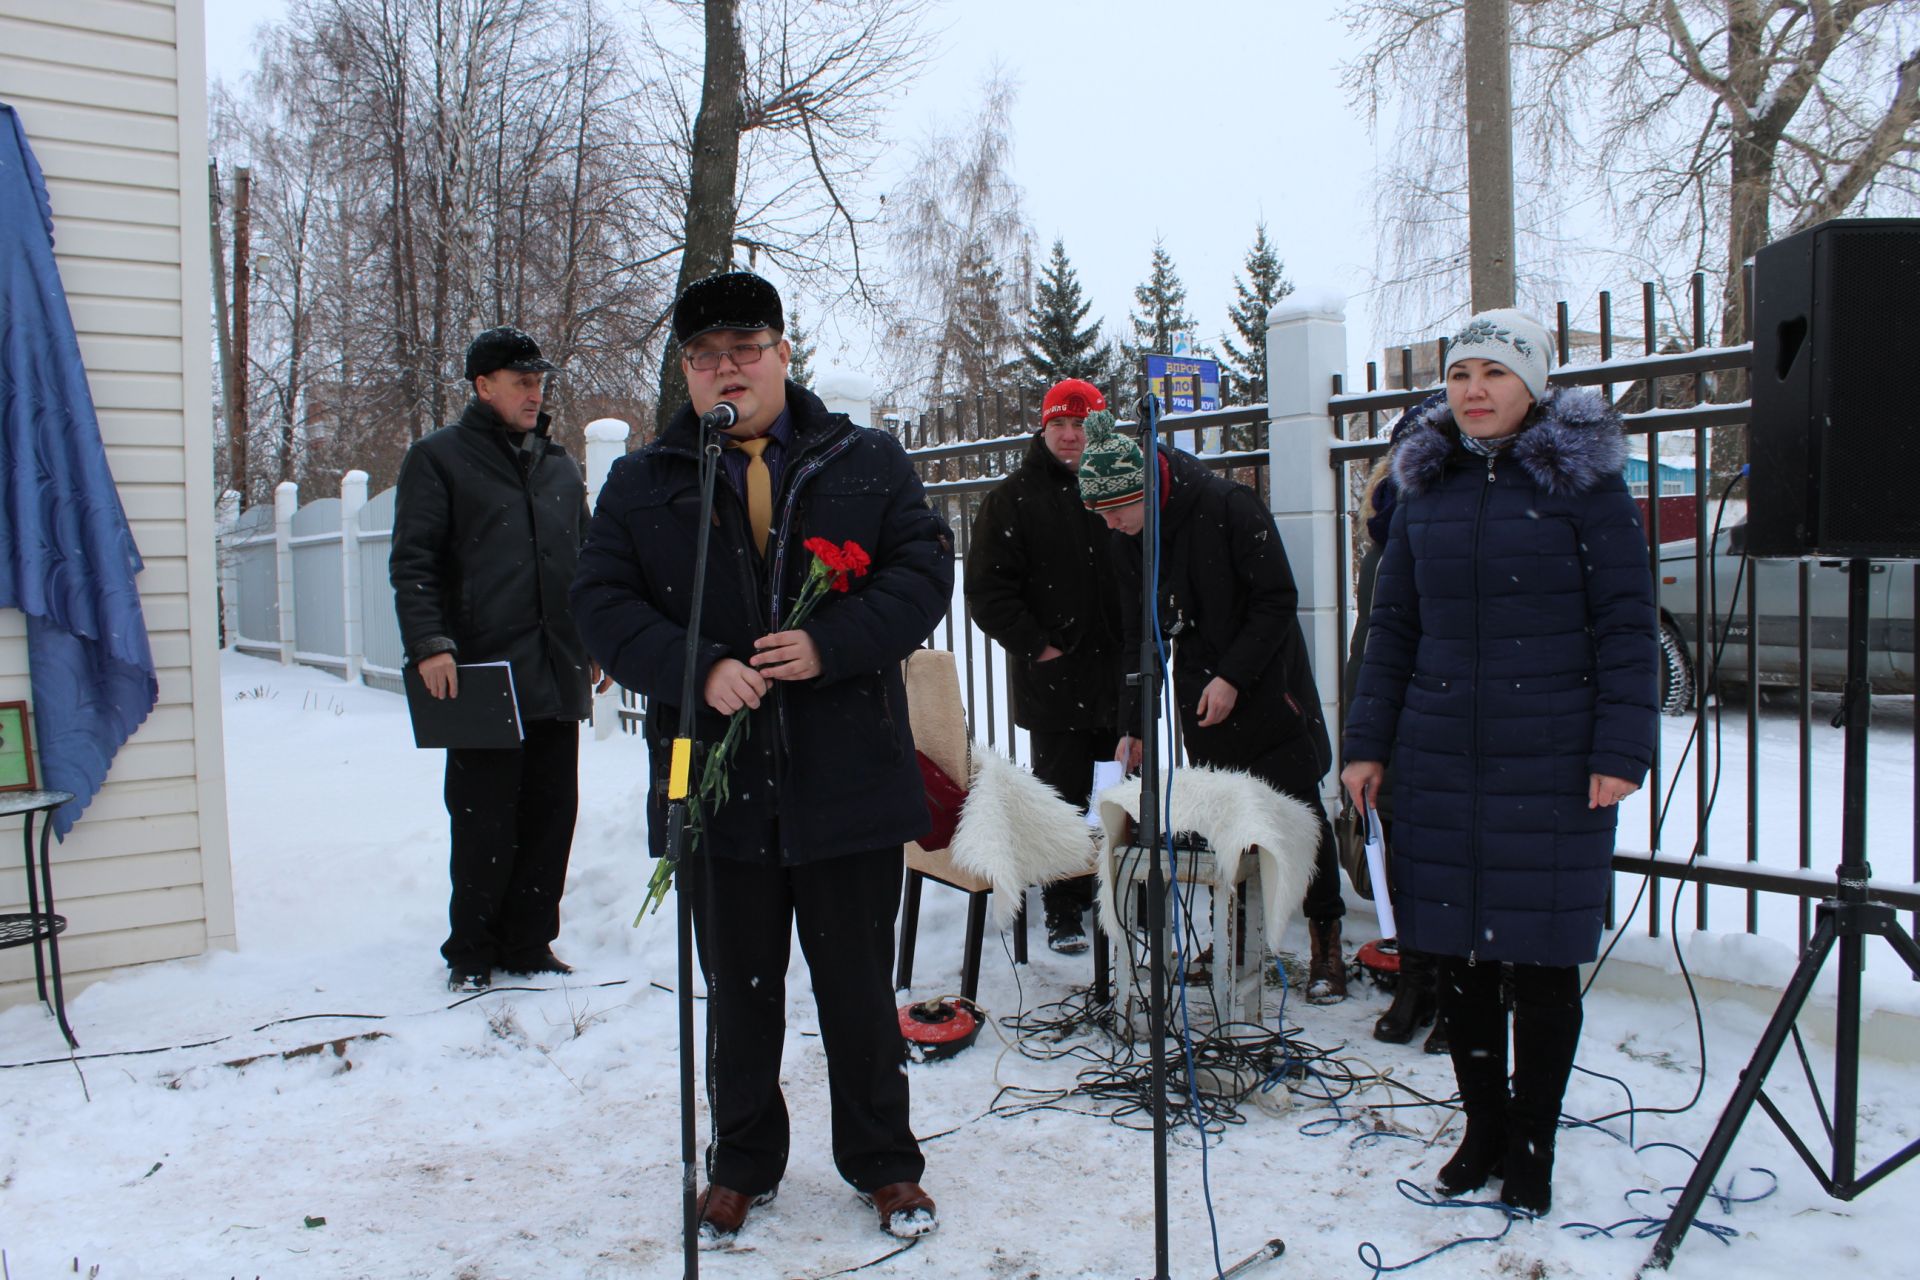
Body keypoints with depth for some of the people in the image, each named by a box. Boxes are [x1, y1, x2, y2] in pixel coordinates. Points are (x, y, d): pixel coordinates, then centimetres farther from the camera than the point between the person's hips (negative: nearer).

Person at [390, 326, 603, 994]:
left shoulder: (561, 466, 19)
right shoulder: (439, 457, 3)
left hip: (558, 676, 5)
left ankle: (529, 943, 19)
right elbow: (413, 563, -4)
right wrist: (430, 645, -16)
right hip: (482, 674, -5)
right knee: (484, 820, 0)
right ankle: (471, 952, 15)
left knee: (552, 813, 7)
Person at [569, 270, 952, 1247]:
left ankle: (882, 1161, 31)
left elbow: (923, 571, -3)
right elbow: (601, 602, 0)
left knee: (858, 985, 12)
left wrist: (830, 645, -18)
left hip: (850, 782, -1)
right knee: (738, 990, 14)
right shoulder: (642, 483, 6)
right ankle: (741, 1163, 34)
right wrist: (696, 670, -17)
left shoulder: (867, 462, 4)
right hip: (716, 788, 1)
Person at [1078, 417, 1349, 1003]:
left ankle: (1326, 943, 10)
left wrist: (1233, 677, -19)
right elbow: (1139, 637, 6)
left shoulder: (1229, 507, -18)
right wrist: (1134, 724, 2)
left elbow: (1278, 601, -15)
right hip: (1199, 692, 5)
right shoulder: (1130, 540, 0)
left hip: (1267, 685, -5)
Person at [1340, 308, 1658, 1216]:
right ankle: (1482, 1128, 26)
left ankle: (1532, 1147, 21)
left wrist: (1621, 749, -10)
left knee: (1542, 956, 4)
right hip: (1439, 758, 4)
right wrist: (1368, 742, 7)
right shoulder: (1425, 487, 10)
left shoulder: (1583, 482, -2)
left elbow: (1626, 626, -4)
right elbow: (1393, 624, 12)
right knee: (1457, 953, 9)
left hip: (1552, 762, -3)